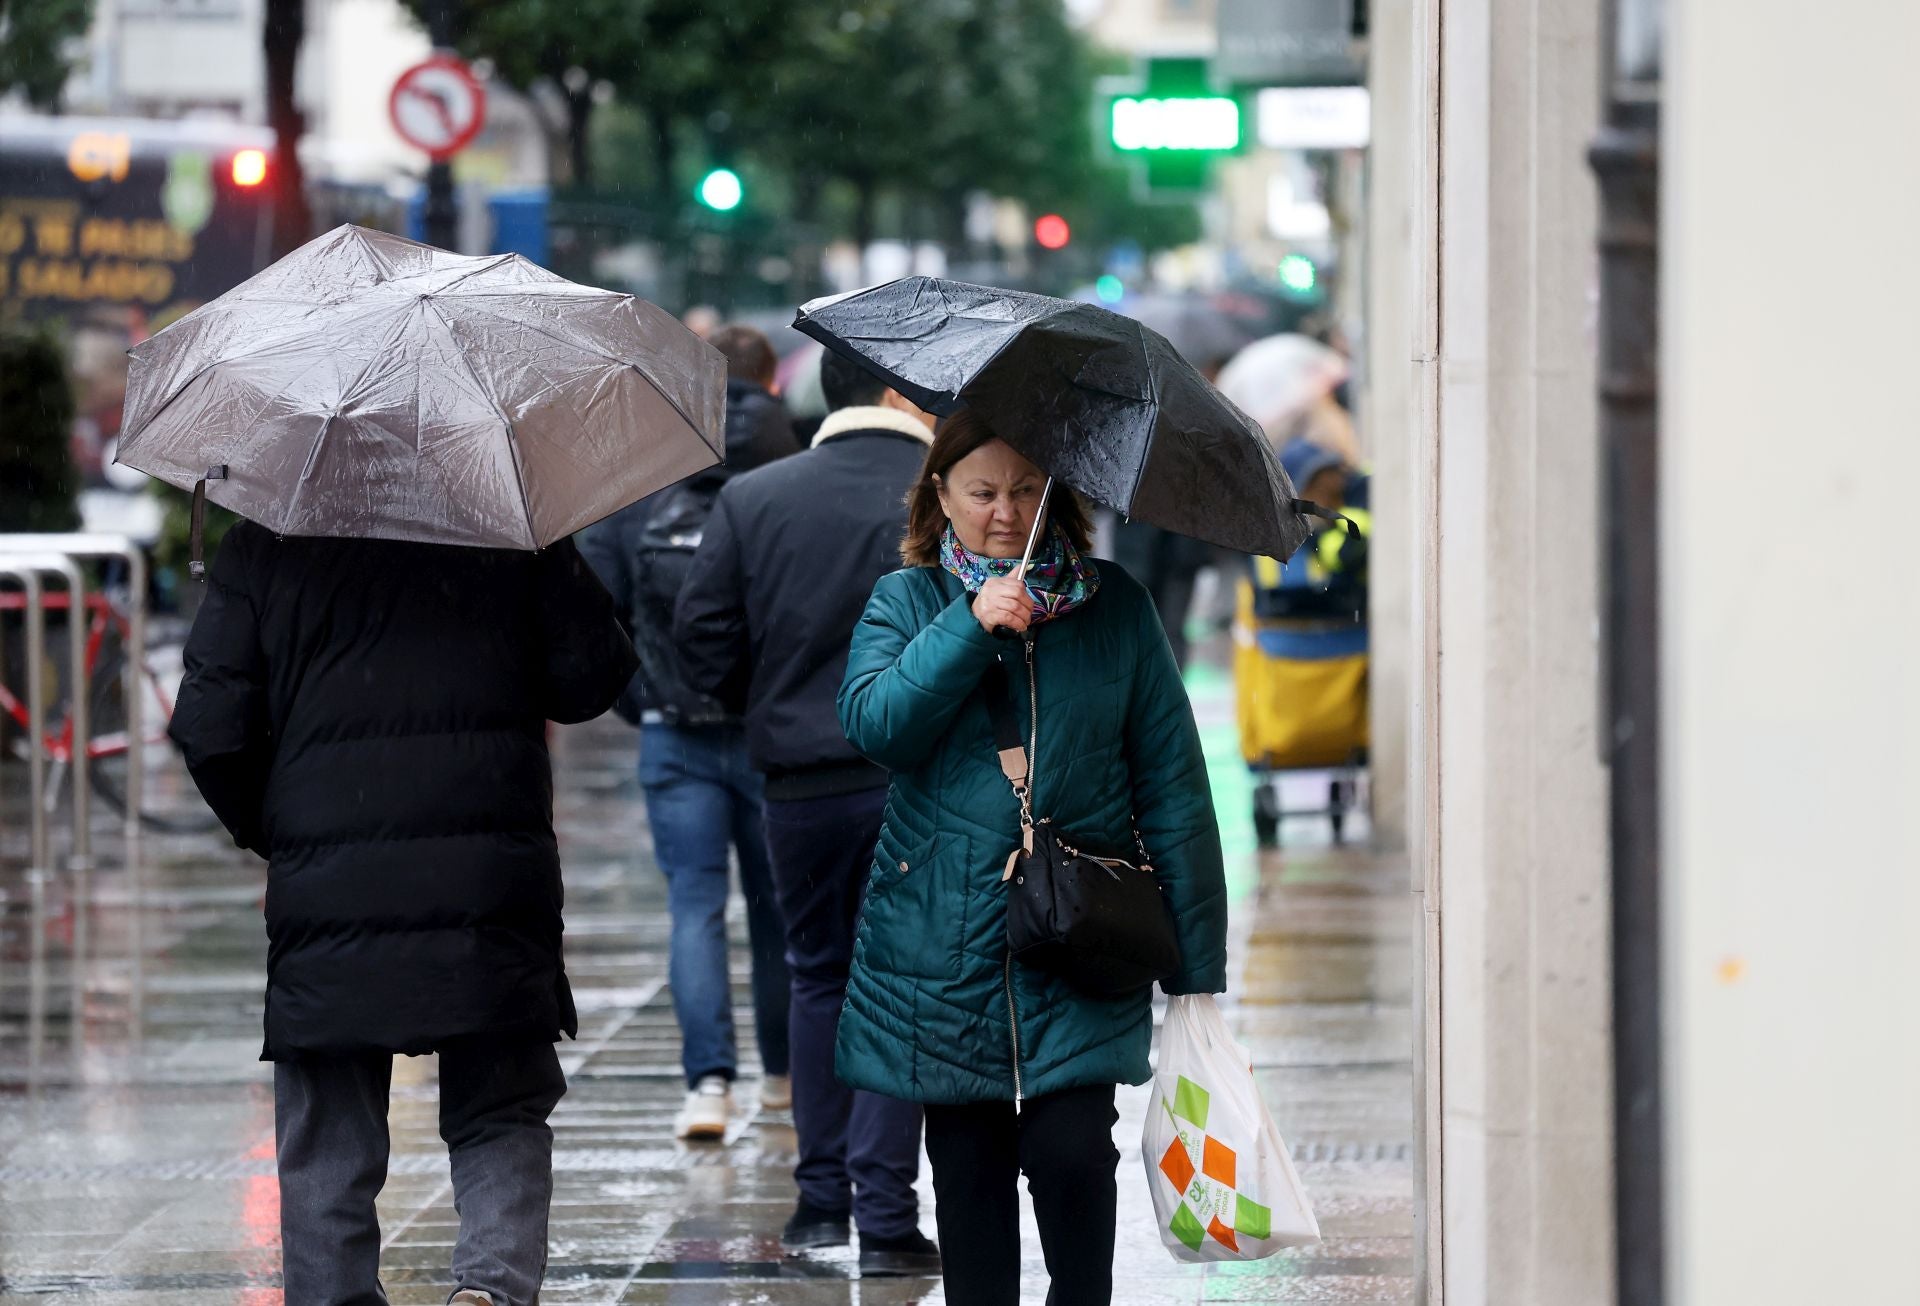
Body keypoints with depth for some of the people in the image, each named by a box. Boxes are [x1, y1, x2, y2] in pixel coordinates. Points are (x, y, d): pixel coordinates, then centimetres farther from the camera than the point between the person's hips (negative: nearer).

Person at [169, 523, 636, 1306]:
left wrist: (267, 831, 14)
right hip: (491, 887, 0)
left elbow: (209, 728, -1)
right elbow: (593, 678, 0)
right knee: (502, 1120, 10)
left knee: (326, 1142, 10)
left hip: (325, 893, 0)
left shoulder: (262, 547, 1)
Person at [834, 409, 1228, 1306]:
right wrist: (971, 627, -19)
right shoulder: (906, 604, 8)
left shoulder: (1113, 606, 6)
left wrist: (1196, 963, 2)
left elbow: (1171, 782, 5)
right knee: (968, 1167, 7)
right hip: (945, 942, 1)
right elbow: (873, 724, -10)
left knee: (1069, 1151, -13)